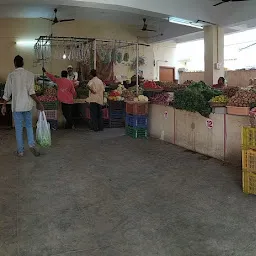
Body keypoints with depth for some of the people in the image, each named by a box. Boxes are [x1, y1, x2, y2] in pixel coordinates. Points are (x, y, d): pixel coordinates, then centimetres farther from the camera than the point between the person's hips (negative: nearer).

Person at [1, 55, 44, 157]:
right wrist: (38, 103, -6)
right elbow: (31, 92, -12)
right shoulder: (29, 74, -3)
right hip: (27, 105, 1)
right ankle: (32, 145, -1)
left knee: (18, 128, 8)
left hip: (16, 106, -1)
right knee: (29, 126, 16)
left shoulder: (11, 75, -3)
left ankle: (20, 151, 14)